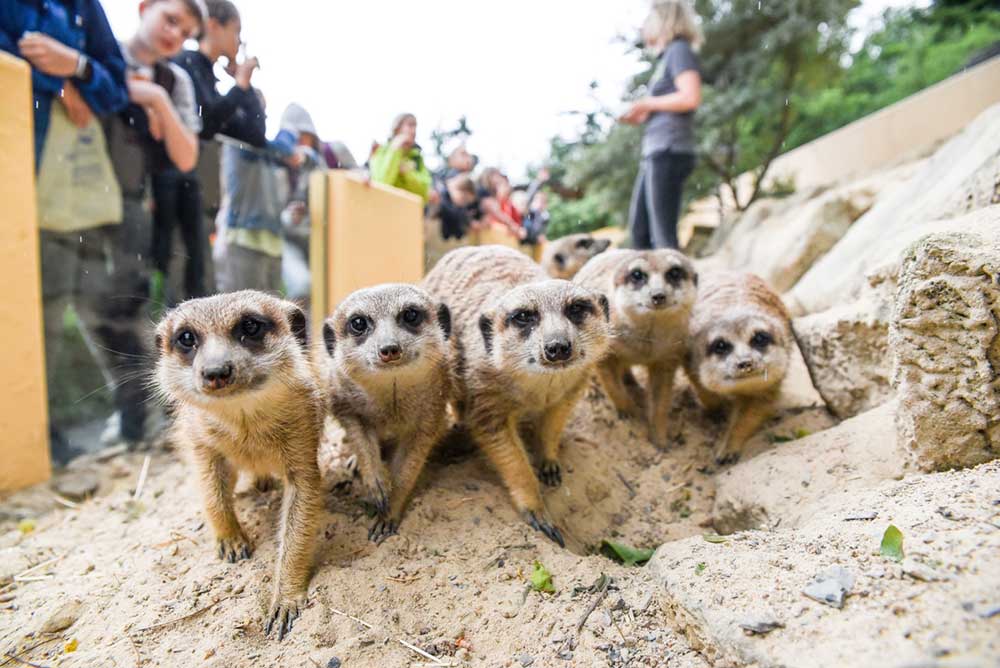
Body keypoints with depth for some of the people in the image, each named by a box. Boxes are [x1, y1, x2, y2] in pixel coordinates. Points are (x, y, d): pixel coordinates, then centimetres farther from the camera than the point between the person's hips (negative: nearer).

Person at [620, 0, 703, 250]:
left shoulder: (679, 50, -2)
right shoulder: (667, 57, 23)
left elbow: (691, 98, -18)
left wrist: (646, 103, -8)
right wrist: (640, 117, 10)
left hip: (669, 152, -10)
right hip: (655, 154, 10)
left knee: (663, 232, -11)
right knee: (639, 227, 13)